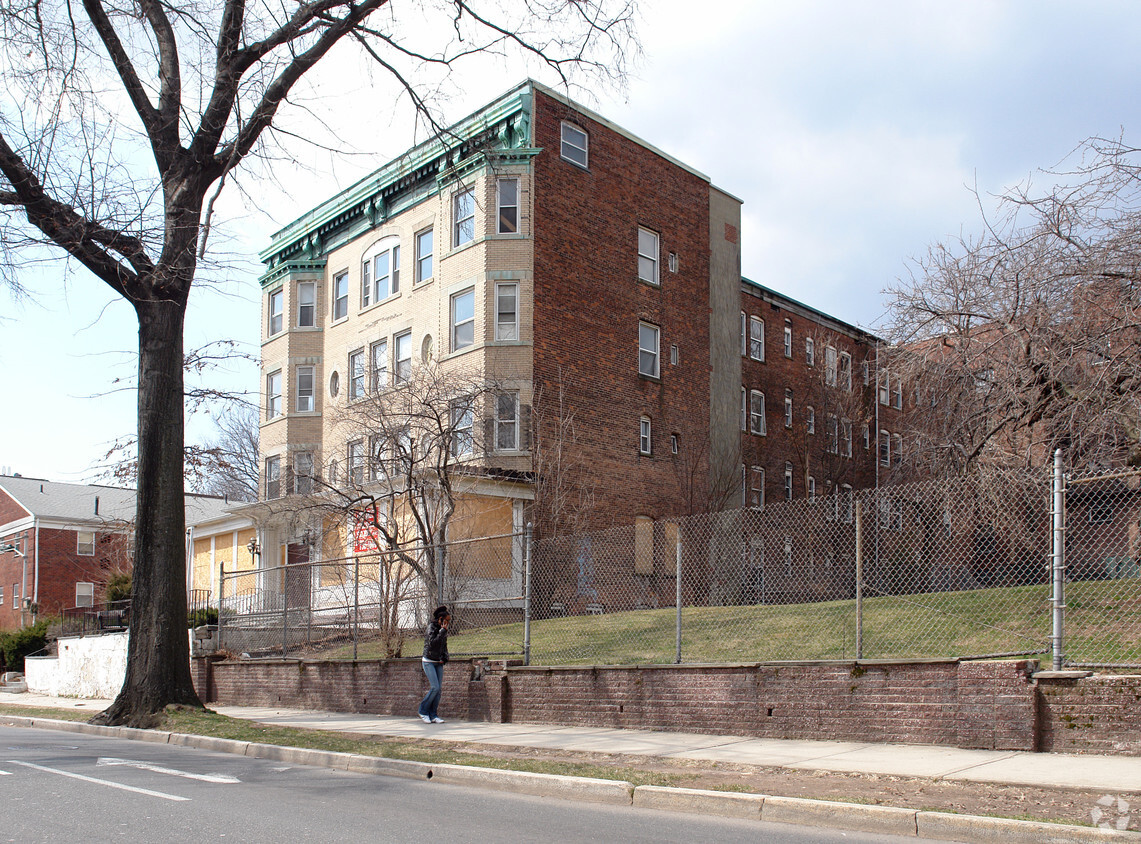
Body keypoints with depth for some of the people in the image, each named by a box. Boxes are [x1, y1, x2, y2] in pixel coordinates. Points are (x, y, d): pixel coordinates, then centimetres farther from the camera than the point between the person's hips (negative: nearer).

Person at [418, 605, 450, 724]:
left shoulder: (443, 630, 9)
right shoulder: (432, 627, -11)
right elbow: (432, 643, -25)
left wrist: (444, 658, 4)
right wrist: (443, 630, -22)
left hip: (439, 663, 7)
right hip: (429, 661, -7)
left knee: (438, 689, 0)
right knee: (435, 687, -15)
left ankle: (433, 715, 5)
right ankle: (423, 711, 1)